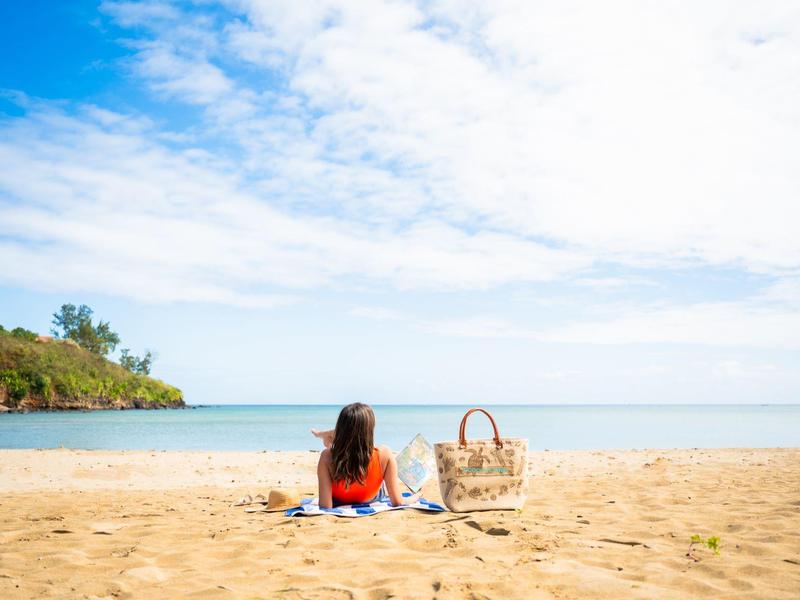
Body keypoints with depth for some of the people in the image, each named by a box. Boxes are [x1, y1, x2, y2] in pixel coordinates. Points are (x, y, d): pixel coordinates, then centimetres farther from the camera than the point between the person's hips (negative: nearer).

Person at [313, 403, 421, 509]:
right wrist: (417, 496, -9)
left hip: (337, 503, -1)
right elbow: (397, 502, -30)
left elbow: (325, 506, -36)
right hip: (370, 501, 1)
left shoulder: (328, 457, -39)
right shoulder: (384, 455, -38)